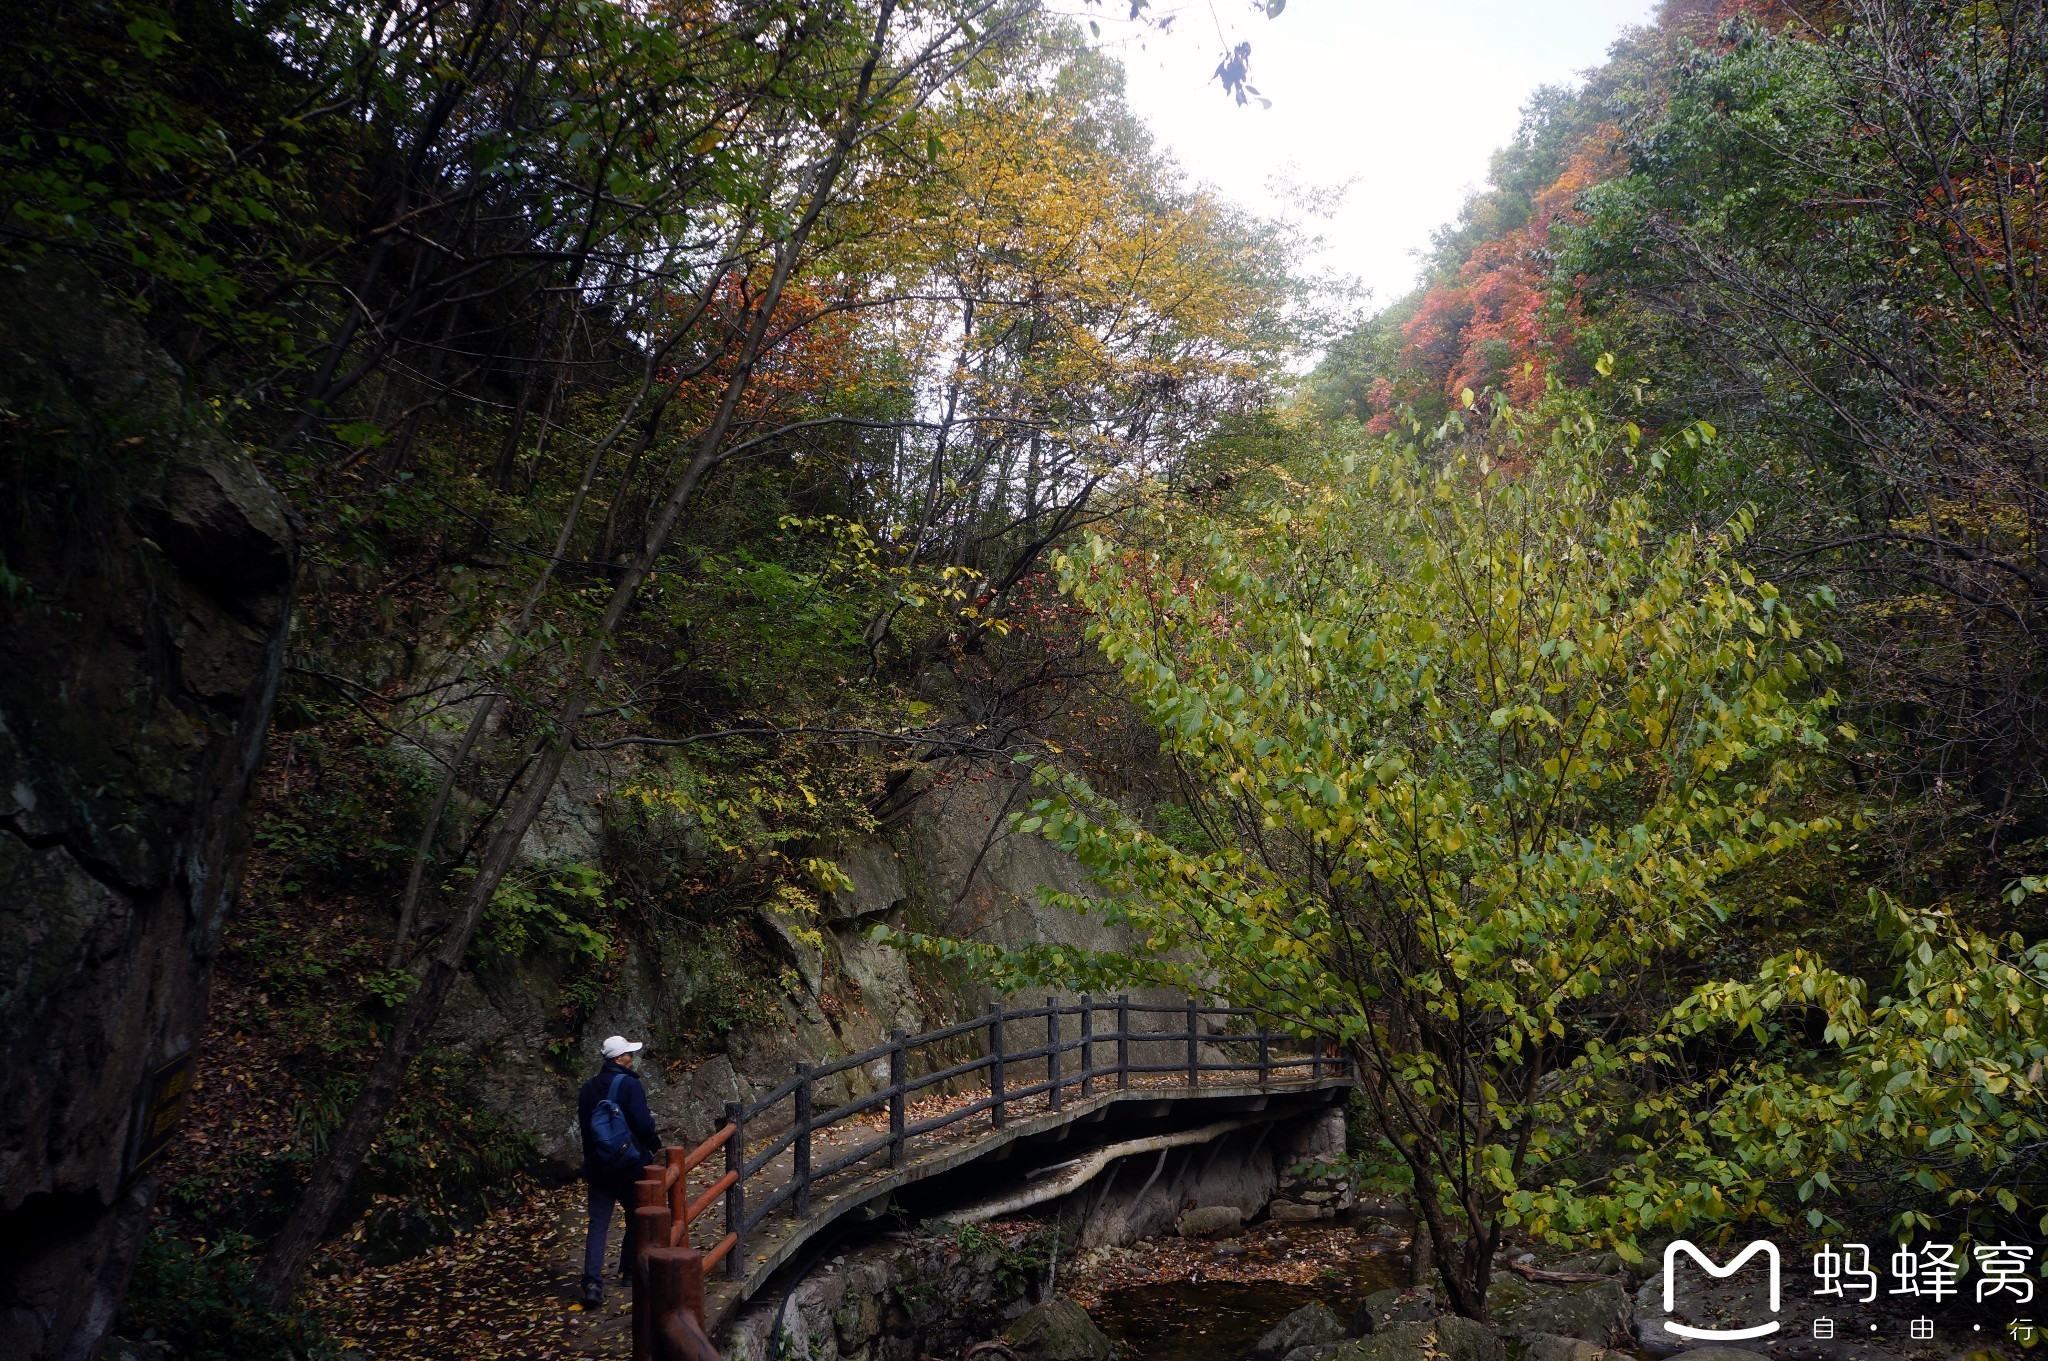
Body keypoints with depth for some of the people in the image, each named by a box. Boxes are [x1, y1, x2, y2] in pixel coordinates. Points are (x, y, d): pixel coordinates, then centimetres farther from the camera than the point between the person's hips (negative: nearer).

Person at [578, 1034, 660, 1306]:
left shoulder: (588, 1089, 5)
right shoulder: (630, 1085, -14)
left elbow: (583, 1125, 13)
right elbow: (644, 1124, -16)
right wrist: (655, 1144, 2)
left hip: (597, 1166, 4)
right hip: (629, 1164, -4)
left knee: (598, 1223, 2)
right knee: (636, 1217, 16)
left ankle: (592, 1282, -11)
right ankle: (629, 1270, 26)